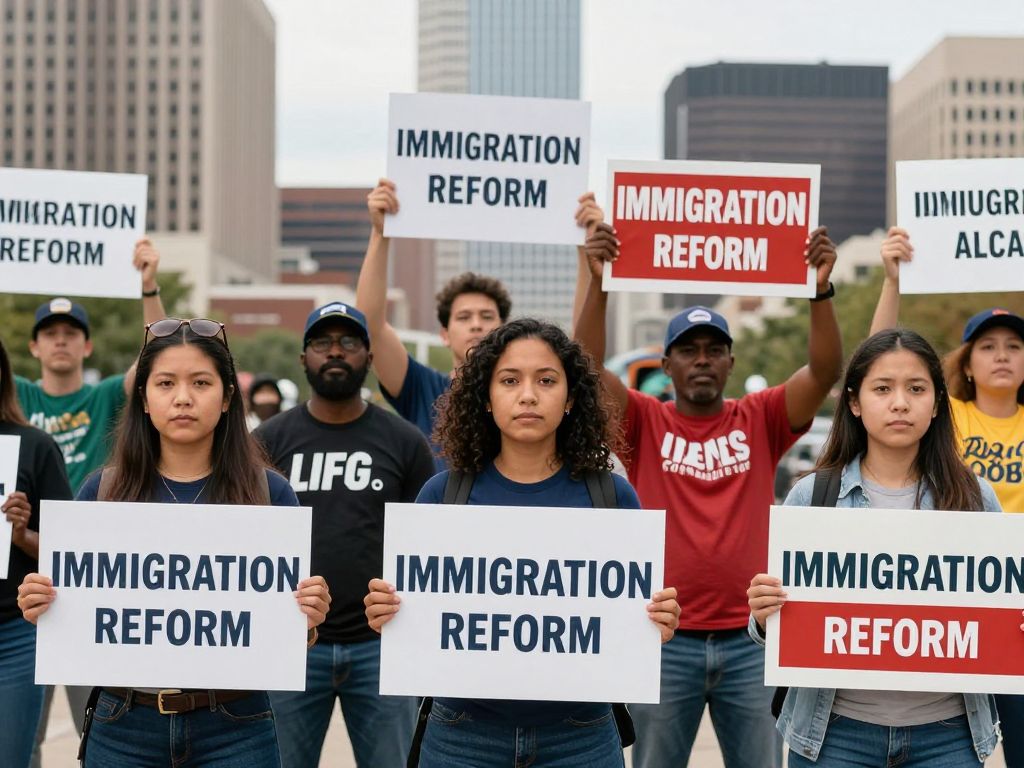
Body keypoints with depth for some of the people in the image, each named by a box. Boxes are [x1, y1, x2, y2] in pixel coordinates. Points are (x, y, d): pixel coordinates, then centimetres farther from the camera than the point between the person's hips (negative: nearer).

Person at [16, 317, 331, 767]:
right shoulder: (102, 492, 1)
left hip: (234, 729, -1)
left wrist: (307, 622, -19)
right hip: (123, 728, 1)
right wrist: (42, 609, -13)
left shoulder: (269, 492, -2)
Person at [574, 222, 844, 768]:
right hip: (666, 640, -1)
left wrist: (821, 291, -21)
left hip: (748, 640, 1)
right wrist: (598, 283, -22)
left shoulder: (760, 421, 6)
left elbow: (825, 372, -7)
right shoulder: (645, 422, 4)